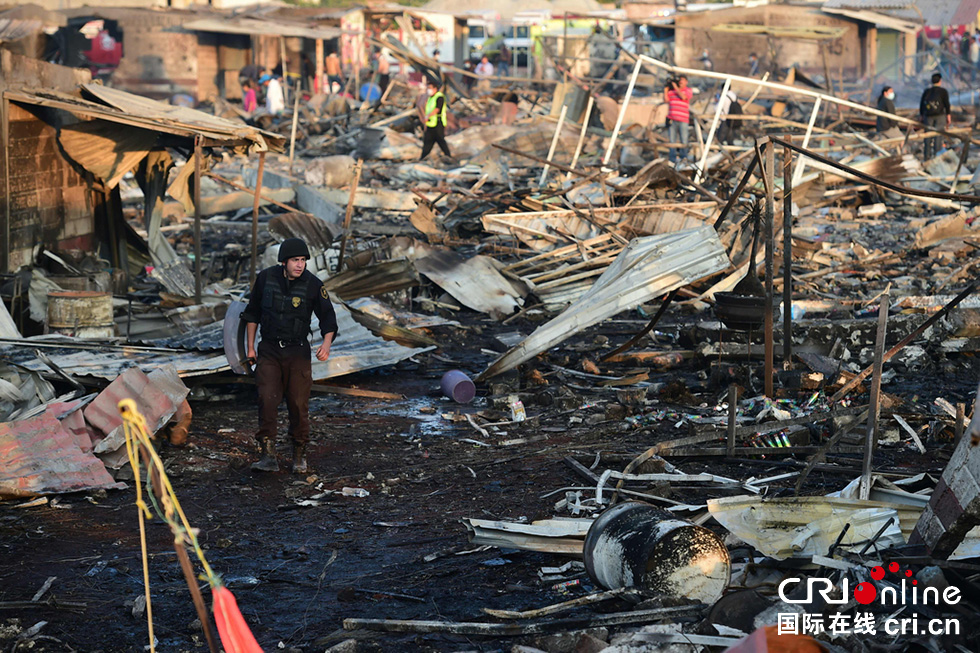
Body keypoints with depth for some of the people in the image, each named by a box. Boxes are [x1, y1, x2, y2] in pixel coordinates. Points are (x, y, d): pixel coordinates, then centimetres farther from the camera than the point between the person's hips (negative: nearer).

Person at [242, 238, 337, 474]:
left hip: (298, 352, -1)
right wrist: (250, 347, 9)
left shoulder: (313, 285, -9)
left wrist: (327, 343, -21)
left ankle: (299, 455, 16)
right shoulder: (265, 278, -4)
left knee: (298, 404, -1)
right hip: (269, 350, 1)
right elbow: (253, 312, 9)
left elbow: (328, 317, -3)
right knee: (267, 401, -13)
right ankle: (269, 456, -13)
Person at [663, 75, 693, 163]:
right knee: (672, 140, 2)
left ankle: (684, 158, 3)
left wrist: (675, 87, -6)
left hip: (683, 120, -2)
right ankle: (672, 159, 5)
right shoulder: (671, 90, 14)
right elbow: (666, 100, 6)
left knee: (683, 140, -3)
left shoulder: (688, 91, 6)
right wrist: (665, 90, 0)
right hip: (672, 119, 2)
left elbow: (683, 97, -13)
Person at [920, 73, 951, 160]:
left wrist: (922, 116, 15)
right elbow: (946, 103, -9)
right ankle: (936, 154, -8)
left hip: (928, 116, 4)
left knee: (928, 136, 9)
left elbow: (921, 104, 8)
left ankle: (927, 156, 11)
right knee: (938, 135, -3)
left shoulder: (926, 91, 7)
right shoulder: (943, 91, -4)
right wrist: (948, 115, -3)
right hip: (940, 116, -4)